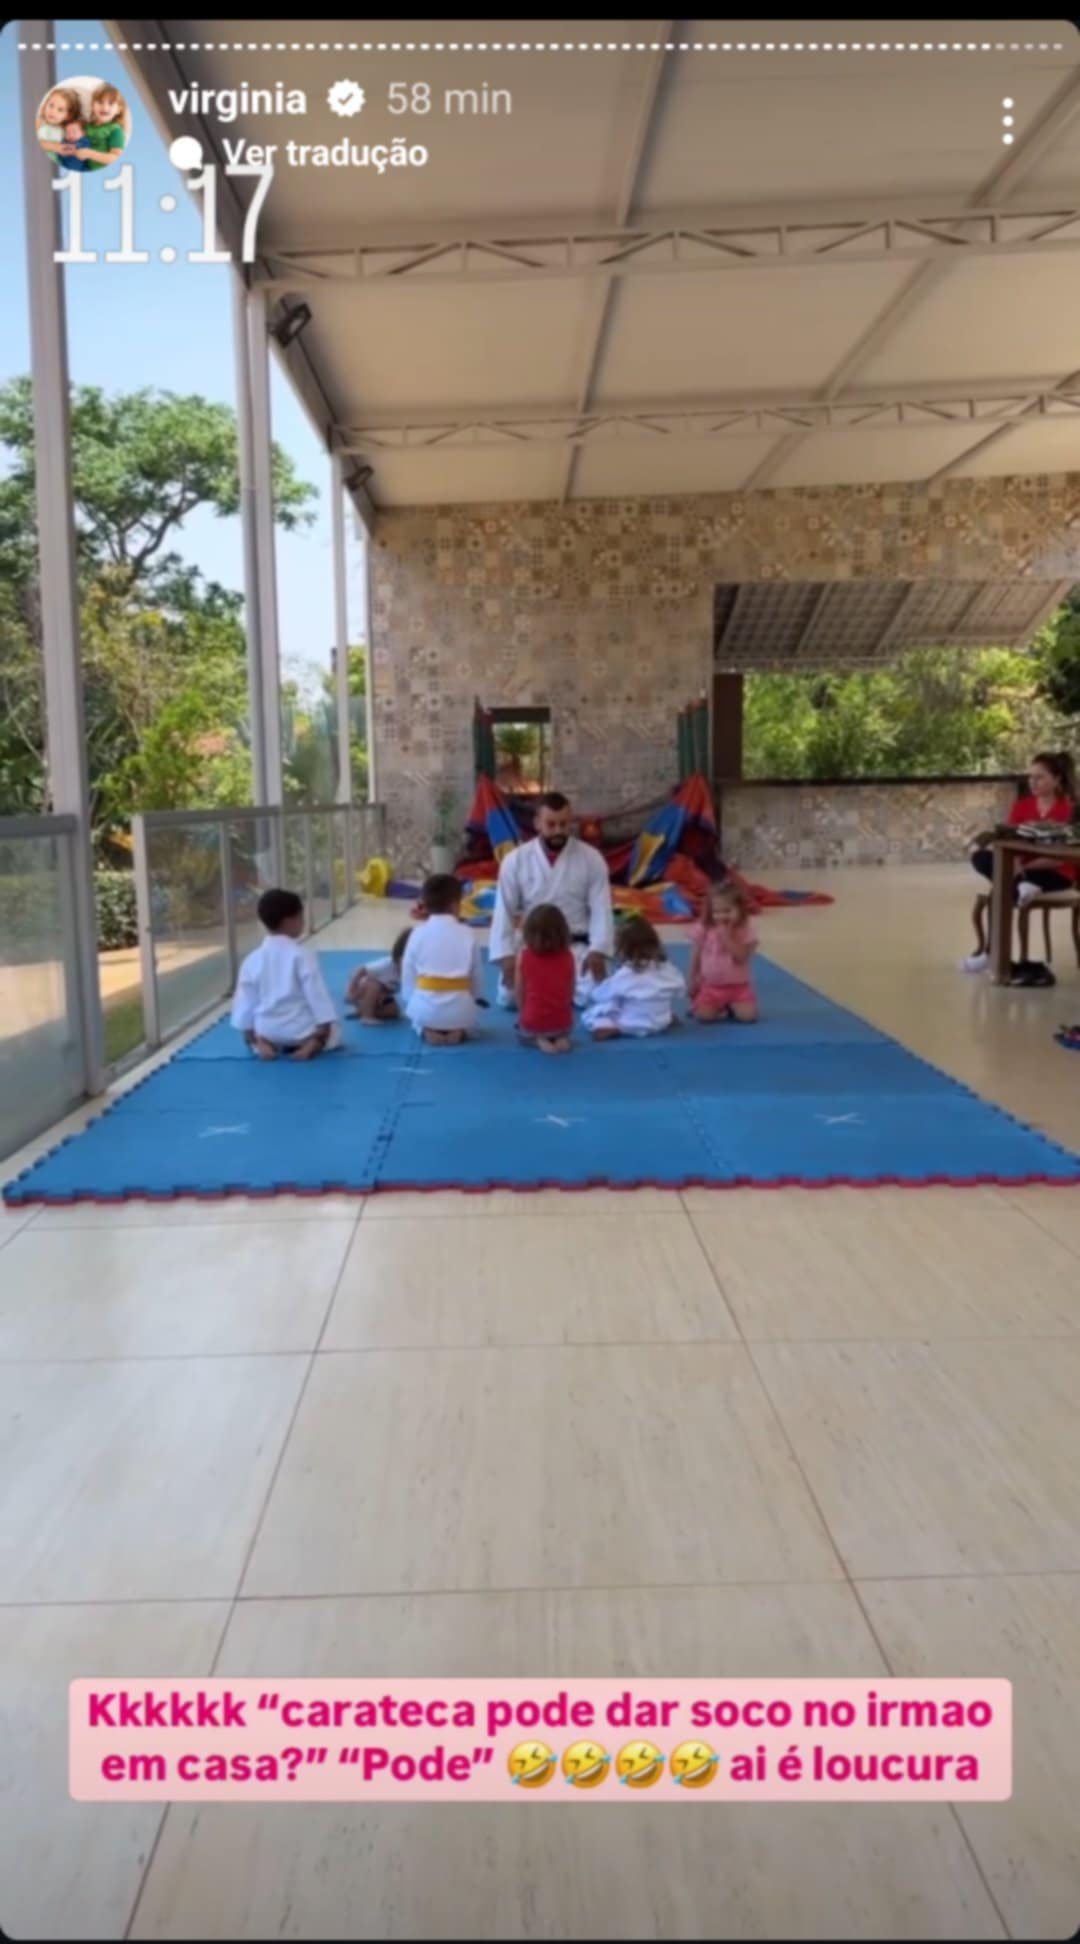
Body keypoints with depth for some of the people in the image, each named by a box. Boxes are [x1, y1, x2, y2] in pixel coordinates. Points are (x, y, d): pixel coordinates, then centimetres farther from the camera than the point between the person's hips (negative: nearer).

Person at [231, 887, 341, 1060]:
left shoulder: (252, 960, -1)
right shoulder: (302, 954, -14)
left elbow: (244, 1002, 3)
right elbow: (317, 993, -13)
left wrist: (254, 1040, 11)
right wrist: (322, 1033, -7)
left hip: (267, 1031, 3)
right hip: (301, 1029, -3)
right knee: (333, 1033, 24)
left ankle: (263, 1043, 0)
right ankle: (313, 1044, -8)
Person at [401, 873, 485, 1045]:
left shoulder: (417, 934, 1)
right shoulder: (467, 934, 0)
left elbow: (408, 974, 6)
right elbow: (477, 973, 7)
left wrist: (408, 1005, 19)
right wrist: (477, 998, 24)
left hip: (425, 1009, 0)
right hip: (459, 1009, 0)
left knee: (419, 1017, 34)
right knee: (467, 1016, 33)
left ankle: (427, 1030, 0)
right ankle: (459, 1030, -1)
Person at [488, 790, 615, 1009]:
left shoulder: (591, 858, -4)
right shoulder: (515, 860, -4)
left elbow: (601, 909, -7)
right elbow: (504, 911, -3)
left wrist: (598, 951, -21)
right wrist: (507, 955, -14)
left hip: (577, 947, 0)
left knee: (593, 996, -22)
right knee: (509, 996, -18)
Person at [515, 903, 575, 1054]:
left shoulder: (524, 956, -7)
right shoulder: (568, 957, -2)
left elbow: (520, 993, 0)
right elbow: (571, 992, 6)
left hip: (532, 1022, -2)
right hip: (562, 1022, 2)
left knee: (521, 1026, 33)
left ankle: (539, 1039, 1)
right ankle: (560, 1038, 3)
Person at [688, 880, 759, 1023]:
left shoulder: (746, 931, -10)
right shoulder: (704, 930, -6)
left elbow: (741, 958, -20)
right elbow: (696, 958, 4)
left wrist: (727, 938, -26)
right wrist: (693, 983, 6)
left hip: (738, 987, 0)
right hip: (710, 986, 1)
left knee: (748, 1015, -20)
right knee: (703, 1016, -21)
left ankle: (731, 1007, 11)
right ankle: (720, 1008, 11)